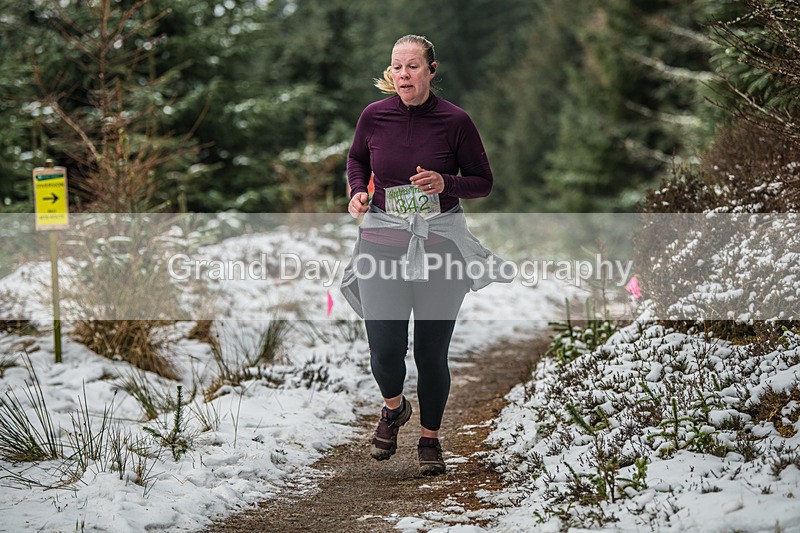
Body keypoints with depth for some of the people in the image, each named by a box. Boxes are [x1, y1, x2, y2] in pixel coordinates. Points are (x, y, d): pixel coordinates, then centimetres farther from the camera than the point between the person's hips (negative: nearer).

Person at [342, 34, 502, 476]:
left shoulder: (455, 121, -7)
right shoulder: (374, 116, -2)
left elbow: (483, 181, 2)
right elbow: (357, 159, 19)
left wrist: (445, 183, -17)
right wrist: (357, 191, -1)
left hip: (440, 245, -1)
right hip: (382, 244, 1)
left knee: (432, 353, 4)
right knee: (384, 352, -5)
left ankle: (430, 439, 28)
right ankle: (393, 409, 31)